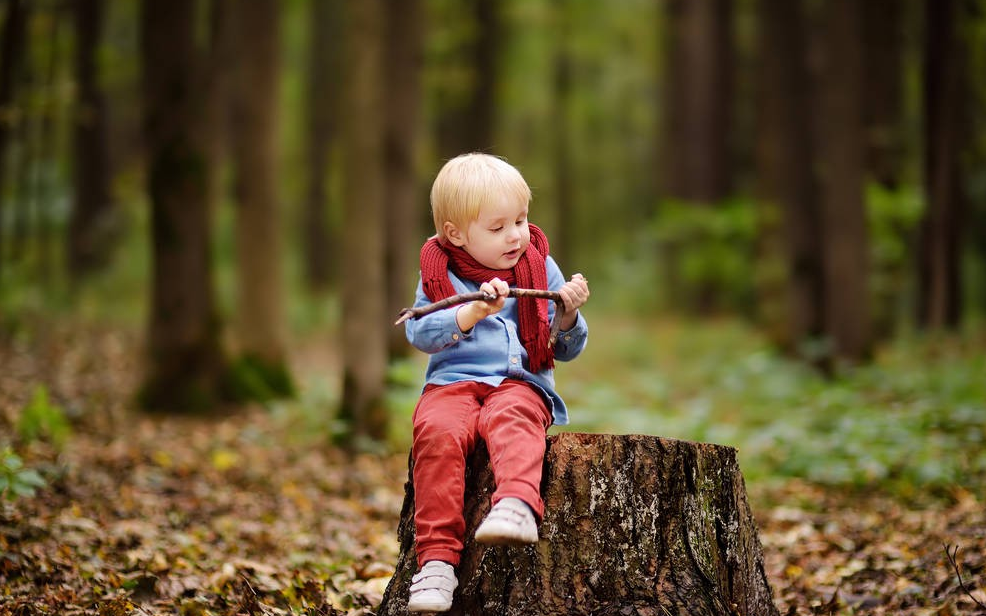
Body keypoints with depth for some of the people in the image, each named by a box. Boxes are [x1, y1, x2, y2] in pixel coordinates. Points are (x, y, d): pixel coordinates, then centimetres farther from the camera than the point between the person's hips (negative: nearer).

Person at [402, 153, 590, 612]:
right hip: (453, 383, 0)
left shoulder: (540, 268, 13)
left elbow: (567, 350, 15)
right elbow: (418, 333, -6)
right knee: (437, 432, -32)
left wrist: (568, 315, -7)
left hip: (520, 384, 0)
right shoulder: (439, 272, 10)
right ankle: (437, 558, -36)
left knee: (512, 420, -35)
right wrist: (473, 312, -20)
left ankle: (518, 506, -62)